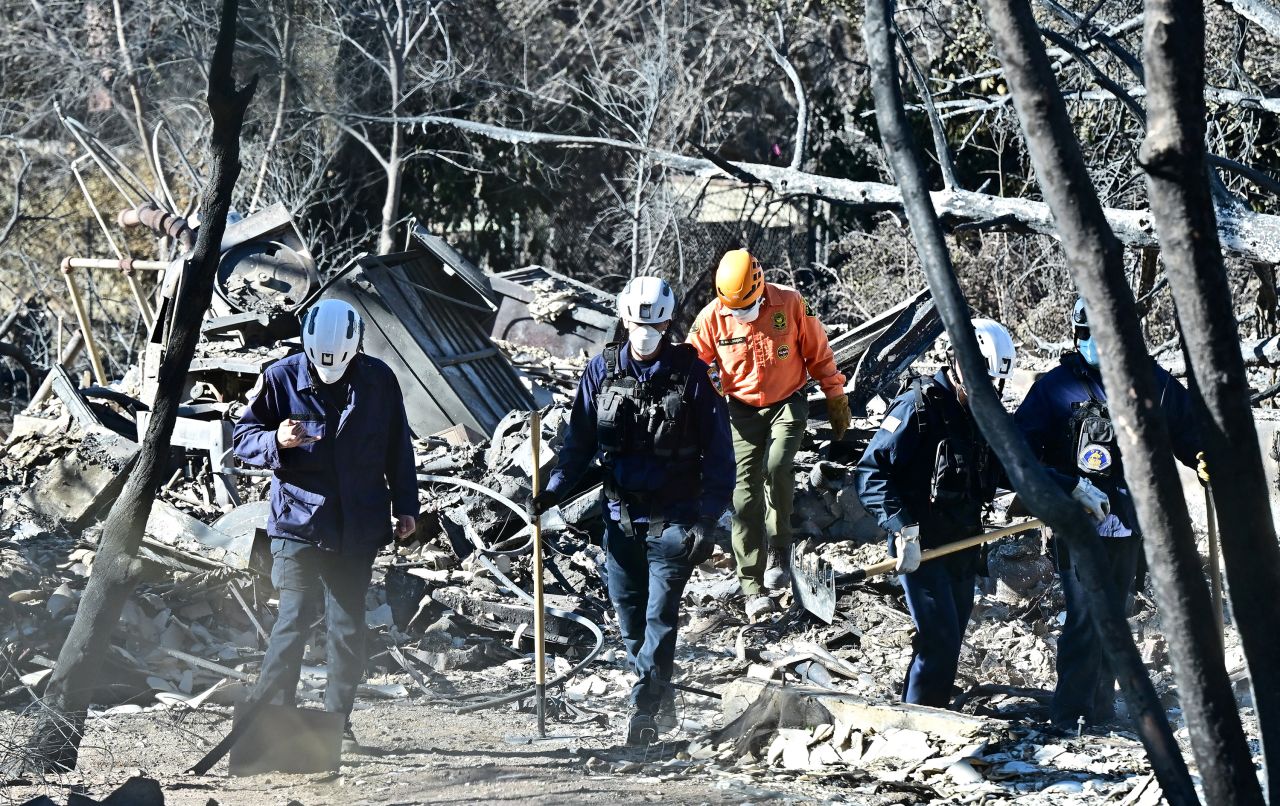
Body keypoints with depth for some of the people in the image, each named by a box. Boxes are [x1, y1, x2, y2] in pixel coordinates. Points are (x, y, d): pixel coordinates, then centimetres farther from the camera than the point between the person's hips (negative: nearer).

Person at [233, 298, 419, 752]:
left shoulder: (378, 381, 5)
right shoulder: (282, 378, -2)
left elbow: (398, 448, 15)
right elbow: (243, 437, 3)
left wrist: (405, 507, 14)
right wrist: (277, 441, -18)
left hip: (358, 529, 3)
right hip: (298, 523, -3)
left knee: (348, 626, 5)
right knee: (295, 618, -12)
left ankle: (338, 723, 14)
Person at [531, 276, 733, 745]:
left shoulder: (690, 372, -4)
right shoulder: (603, 370, 4)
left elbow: (718, 449, -4)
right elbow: (581, 438, 10)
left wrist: (709, 517, -10)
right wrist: (556, 487, -7)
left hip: (674, 520, -4)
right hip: (621, 517, 4)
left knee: (660, 615, -9)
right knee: (628, 615, 9)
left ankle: (644, 710, -7)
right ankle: (659, 694, 27)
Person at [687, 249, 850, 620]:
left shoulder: (790, 304, -11)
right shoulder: (712, 317, -9)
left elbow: (818, 353, 0)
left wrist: (836, 398, 4)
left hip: (788, 404, -2)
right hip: (743, 411, 2)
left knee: (776, 469, -27)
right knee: (746, 496, -6)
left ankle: (779, 551, -6)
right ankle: (753, 587, -3)